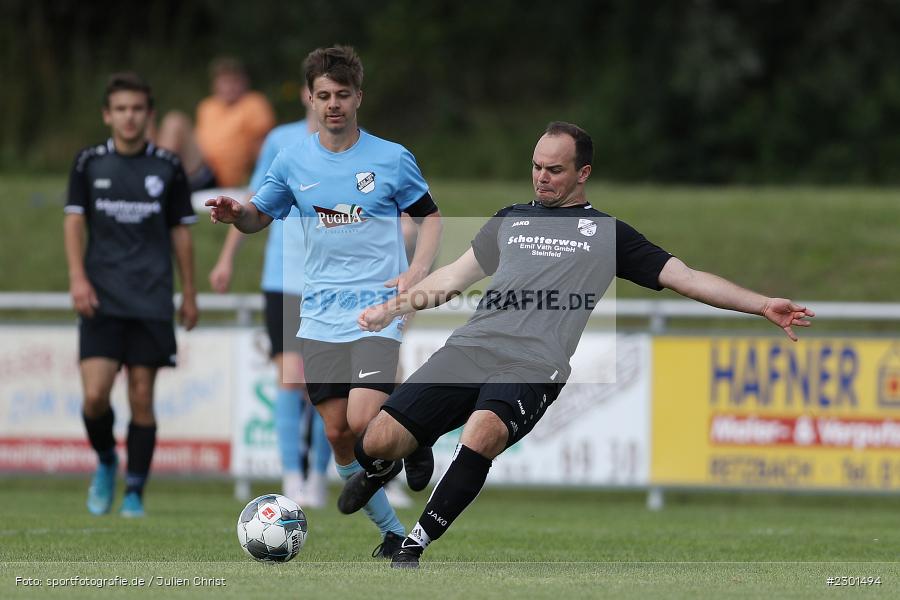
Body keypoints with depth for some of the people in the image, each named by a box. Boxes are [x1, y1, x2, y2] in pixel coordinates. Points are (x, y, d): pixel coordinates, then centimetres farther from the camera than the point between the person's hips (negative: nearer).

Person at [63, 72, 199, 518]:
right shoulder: (89, 163, 5)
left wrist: (189, 294, 11)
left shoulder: (167, 168, 4)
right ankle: (105, 462, 18)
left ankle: (135, 492, 9)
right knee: (95, 394, -11)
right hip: (101, 298, 0)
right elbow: (74, 221, 5)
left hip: (151, 301, 0)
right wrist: (78, 277, -8)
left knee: (141, 397, -1)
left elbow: (180, 232, 11)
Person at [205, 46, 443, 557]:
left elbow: (430, 215, 10)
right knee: (338, 434, 2)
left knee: (363, 421, -22)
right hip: (321, 313, 4)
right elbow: (260, 217, 17)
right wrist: (234, 213, -7)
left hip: (377, 308, -4)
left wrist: (417, 272, -6)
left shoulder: (392, 158, -2)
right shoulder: (294, 161, 6)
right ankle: (394, 532, 16)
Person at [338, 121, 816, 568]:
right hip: (470, 347, 4)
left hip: (534, 368, -4)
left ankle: (413, 548, -27)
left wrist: (764, 306, 4)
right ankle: (380, 472, 27)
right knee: (379, 440, -13)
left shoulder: (608, 233, 16)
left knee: (483, 433, -37)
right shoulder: (510, 220, 26)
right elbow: (455, 276, 37)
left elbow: (687, 278, 13)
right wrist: (390, 308, 36)